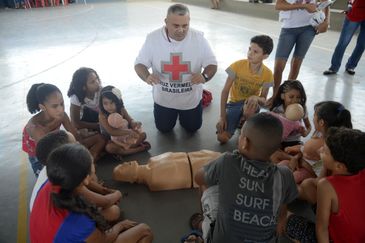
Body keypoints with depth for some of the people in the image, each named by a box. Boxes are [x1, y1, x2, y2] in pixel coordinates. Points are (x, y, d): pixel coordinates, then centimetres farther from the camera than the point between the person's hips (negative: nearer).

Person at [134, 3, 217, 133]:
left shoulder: (198, 37, -19)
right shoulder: (153, 38, -19)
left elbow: (212, 64, -13)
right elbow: (139, 64, -11)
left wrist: (205, 76, -37)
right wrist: (147, 76, -35)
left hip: (191, 98, 0)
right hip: (164, 98, 0)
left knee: (193, 128, 19)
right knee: (164, 129, 18)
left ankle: (183, 113, 51)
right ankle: (173, 113, 49)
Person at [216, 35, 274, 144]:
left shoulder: (267, 74, -15)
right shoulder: (237, 65, -19)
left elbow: (263, 100, -10)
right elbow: (225, 91, -14)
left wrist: (256, 98, -36)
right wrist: (222, 117, -17)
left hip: (251, 103, 1)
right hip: (234, 103, 0)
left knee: (252, 103, -40)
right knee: (222, 138, -17)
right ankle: (238, 121, 15)